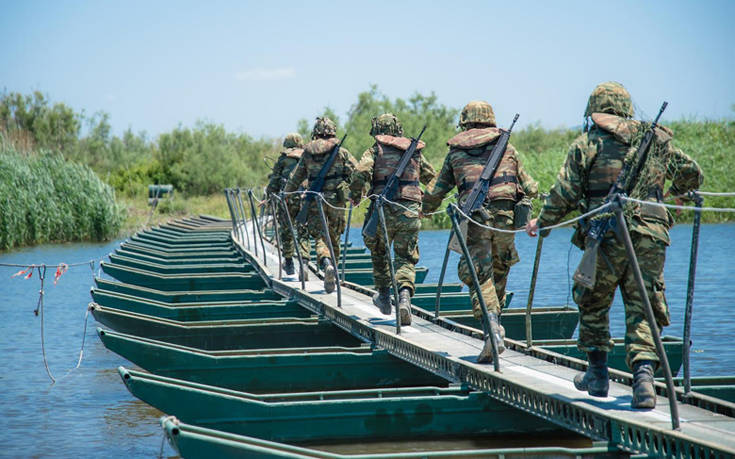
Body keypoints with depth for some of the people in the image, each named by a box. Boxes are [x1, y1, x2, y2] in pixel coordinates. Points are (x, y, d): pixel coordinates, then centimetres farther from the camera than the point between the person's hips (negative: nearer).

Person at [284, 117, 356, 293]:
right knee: (334, 238, 13)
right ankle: (332, 268, 19)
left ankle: (326, 263, -29)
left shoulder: (308, 153, 8)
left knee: (320, 237, -2)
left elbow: (294, 179, 13)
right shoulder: (341, 152, 3)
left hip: (315, 201, 0)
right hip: (336, 200, 0)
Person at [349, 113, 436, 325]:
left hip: (384, 210, -1)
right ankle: (404, 294, -23)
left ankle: (383, 296, 28)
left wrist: (355, 196, 3)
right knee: (406, 258, 3)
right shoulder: (415, 150, 16)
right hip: (410, 211, 2)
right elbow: (432, 178, 24)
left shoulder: (376, 150, 5)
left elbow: (360, 172, -11)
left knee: (379, 252, 22)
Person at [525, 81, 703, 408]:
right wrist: (670, 198, 46)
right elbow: (692, 174, 27)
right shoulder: (657, 140, 14)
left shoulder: (588, 143, 2)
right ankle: (643, 373, -12)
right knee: (642, 309, 5)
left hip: (607, 238, -2)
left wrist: (542, 223, 13)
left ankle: (598, 375, 24)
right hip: (651, 236, 3)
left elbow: (565, 194, -3)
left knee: (593, 304, 16)